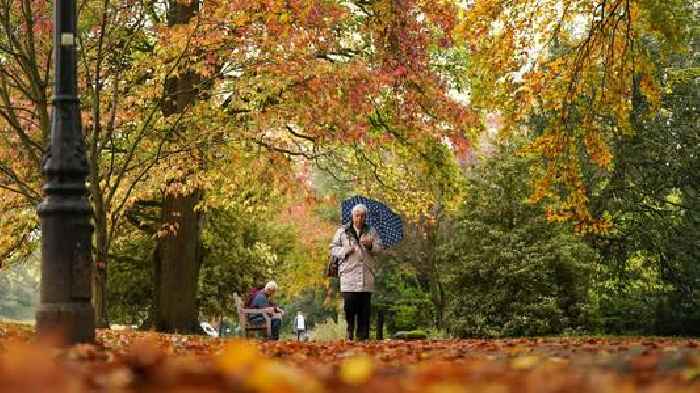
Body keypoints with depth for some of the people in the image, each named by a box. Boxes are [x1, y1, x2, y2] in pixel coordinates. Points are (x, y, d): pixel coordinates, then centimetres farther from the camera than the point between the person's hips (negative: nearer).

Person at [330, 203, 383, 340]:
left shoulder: (372, 231, 15)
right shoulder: (343, 231, 10)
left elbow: (380, 249, 10)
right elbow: (333, 248, 10)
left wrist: (371, 245, -11)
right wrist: (344, 251, -9)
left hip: (366, 274, 2)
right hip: (348, 272, -2)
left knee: (365, 307, 0)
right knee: (349, 304, -9)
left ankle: (363, 335, 4)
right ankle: (349, 333, 6)